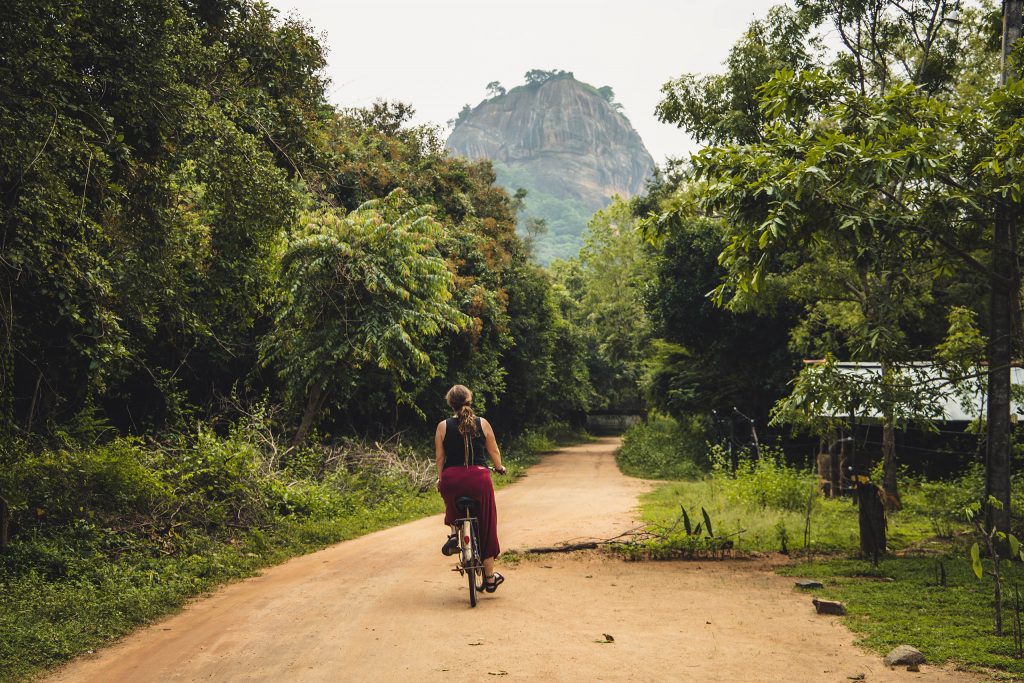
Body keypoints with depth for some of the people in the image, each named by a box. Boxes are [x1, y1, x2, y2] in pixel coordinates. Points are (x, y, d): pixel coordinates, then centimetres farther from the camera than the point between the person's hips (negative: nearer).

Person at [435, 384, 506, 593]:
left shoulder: (443, 426, 1)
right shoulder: (483, 424, 2)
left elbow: (440, 457, 4)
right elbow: (494, 452, 9)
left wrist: (440, 479, 19)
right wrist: (499, 467, 29)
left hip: (451, 479, 1)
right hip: (479, 477, -1)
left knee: (453, 503, 37)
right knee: (485, 526, 11)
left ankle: (453, 535, 11)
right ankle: (490, 578, 17)